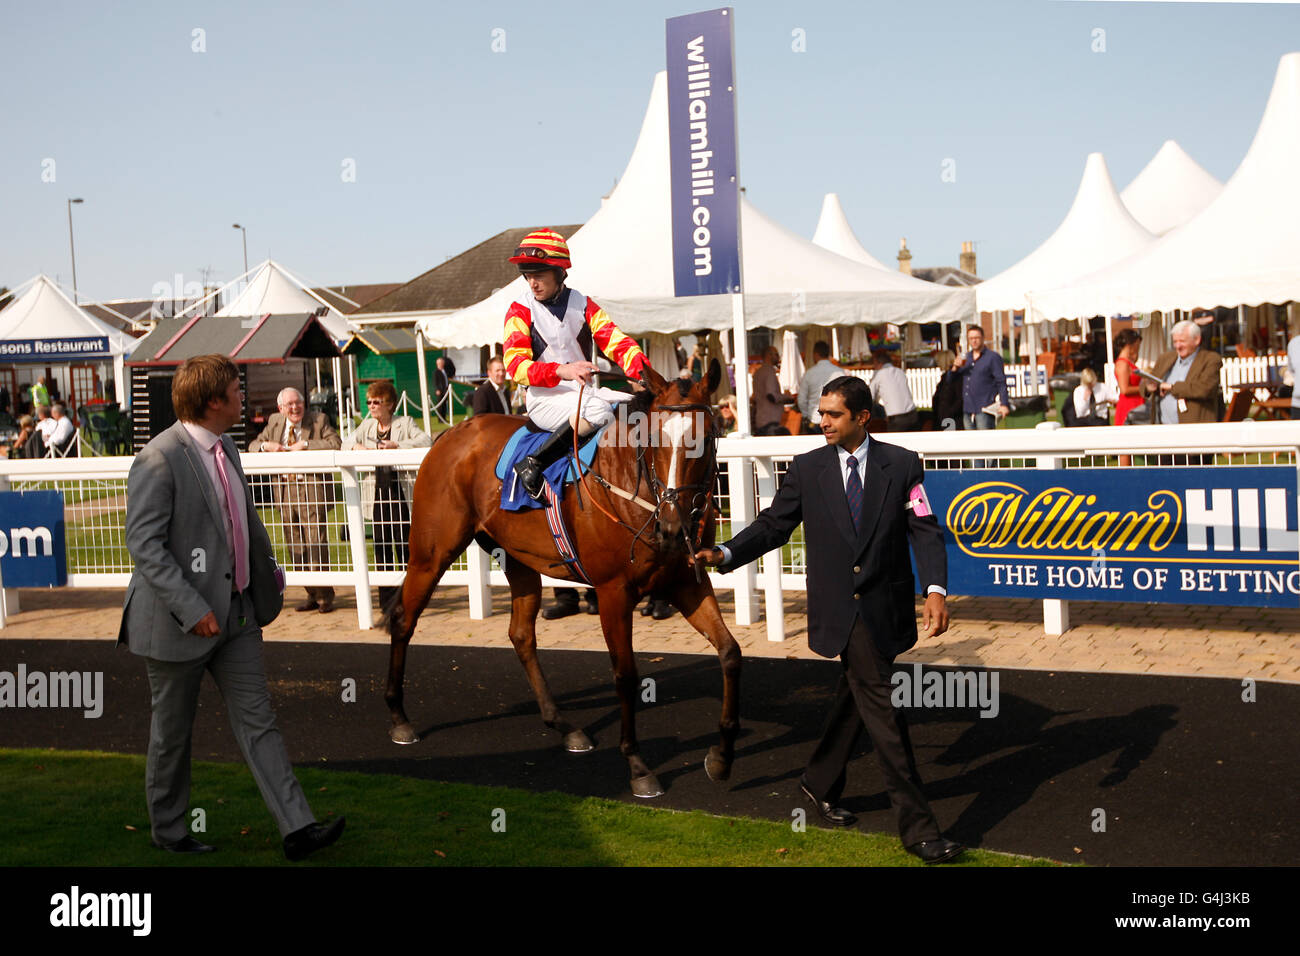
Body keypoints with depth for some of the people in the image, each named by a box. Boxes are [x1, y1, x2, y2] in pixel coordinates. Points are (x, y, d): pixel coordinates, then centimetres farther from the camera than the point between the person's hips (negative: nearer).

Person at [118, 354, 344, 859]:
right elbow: (144, 544, -22)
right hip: (181, 622, -7)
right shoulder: (159, 460, -18)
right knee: (173, 730, 11)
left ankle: (297, 827, 5)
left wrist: (266, 575, 29)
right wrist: (191, 608, -25)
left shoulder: (225, 449, 9)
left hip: (234, 613, 7)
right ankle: (167, 828, 29)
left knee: (257, 720, 5)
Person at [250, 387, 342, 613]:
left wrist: (306, 444, -17)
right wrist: (266, 445, -5)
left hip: (312, 490, -5)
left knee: (316, 542, -8)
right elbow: (253, 446, 17)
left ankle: (325, 596, 0)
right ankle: (312, 595, 17)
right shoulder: (274, 422, 12)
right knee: (296, 548, 8)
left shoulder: (319, 420, 0)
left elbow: (336, 444, -13)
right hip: (286, 490, 5)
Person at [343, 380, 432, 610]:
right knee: (381, 544, 5)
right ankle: (387, 597, 11)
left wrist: (397, 445, -24)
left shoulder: (405, 423, 1)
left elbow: (426, 441, -12)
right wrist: (355, 447, -9)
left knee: (404, 543, -4)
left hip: (399, 491, -4)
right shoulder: (367, 426, 16)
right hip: (377, 493, 4)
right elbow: (346, 444, 15)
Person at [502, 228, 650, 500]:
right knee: (598, 411, -36)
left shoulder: (583, 305, 12)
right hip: (545, 398, -4)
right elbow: (515, 366, -12)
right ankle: (532, 465, -27)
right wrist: (561, 370, -30)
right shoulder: (520, 311, 1)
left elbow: (615, 341, 1)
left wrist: (640, 371, -21)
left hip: (586, 392, 5)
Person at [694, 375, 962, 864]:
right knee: (881, 708, -7)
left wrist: (936, 589, -18)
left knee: (855, 696, 17)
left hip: (885, 608, 2)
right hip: (839, 610, -2)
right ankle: (918, 827, -3)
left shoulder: (902, 464, 0)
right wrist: (726, 554, -12)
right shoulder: (807, 468, 1)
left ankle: (821, 785, 40)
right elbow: (773, 525, 3)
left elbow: (925, 530, -4)